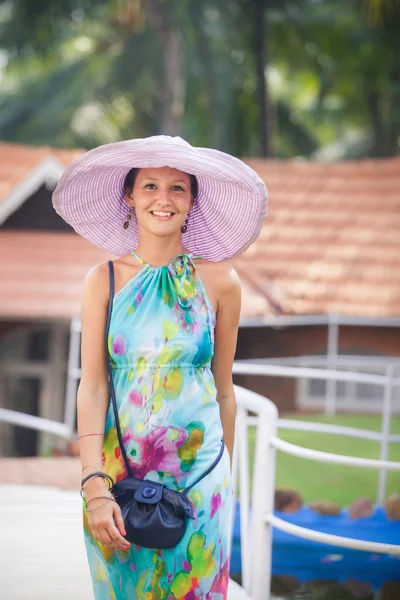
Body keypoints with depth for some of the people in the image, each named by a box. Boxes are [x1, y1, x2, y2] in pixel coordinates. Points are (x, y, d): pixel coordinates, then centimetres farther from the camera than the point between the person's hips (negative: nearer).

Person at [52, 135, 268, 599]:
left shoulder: (218, 282, 0)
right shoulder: (105, 280, -2)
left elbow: (223, 389, 6)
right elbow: (91, 387, -8)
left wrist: (225, 478, 11)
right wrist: (95, 487, -17)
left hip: (198, 473, 0)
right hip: (119, 470, 0)